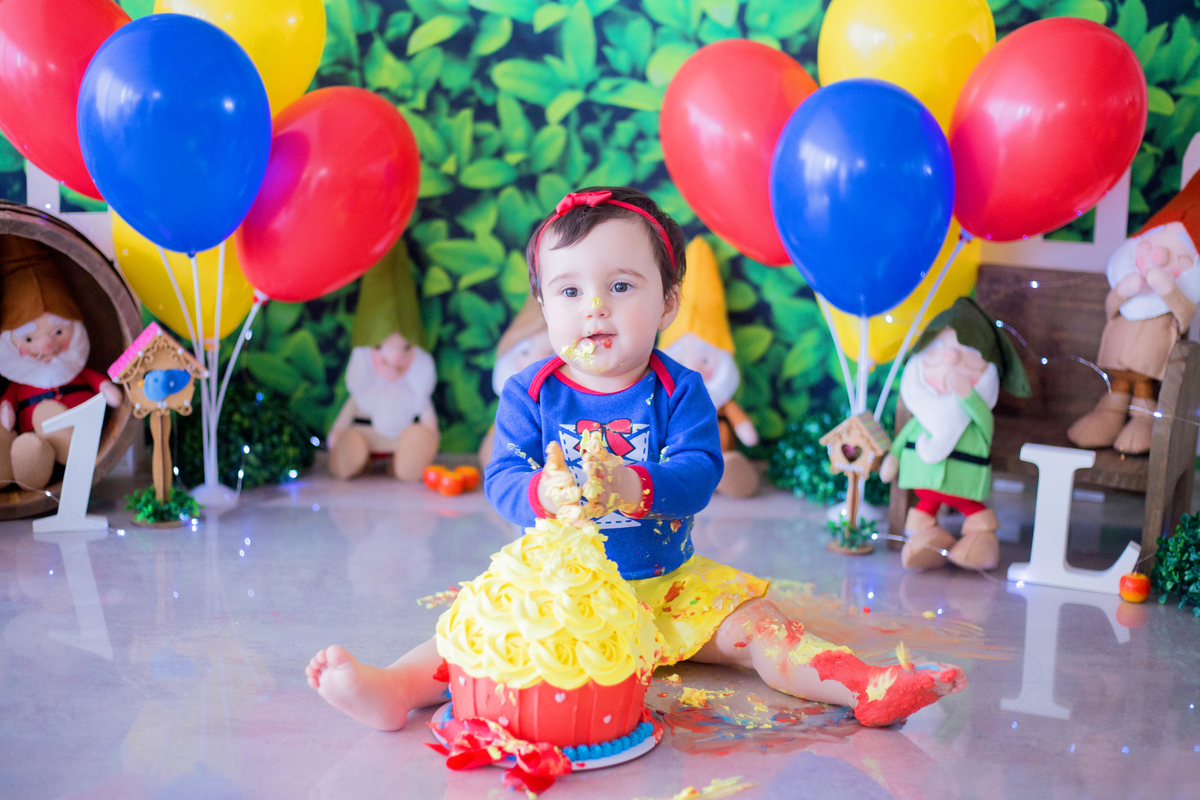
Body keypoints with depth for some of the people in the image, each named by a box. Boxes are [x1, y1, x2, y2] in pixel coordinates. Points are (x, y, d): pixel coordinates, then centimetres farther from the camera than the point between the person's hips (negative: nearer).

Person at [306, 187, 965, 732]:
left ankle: (864, 686, -23)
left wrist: (635, 488, -38)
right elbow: (501, 478, -11)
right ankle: (394, 689, -33)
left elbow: (699, 472, -16)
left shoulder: (679, 391, -4)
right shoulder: (529, 393, -3)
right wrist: (543, 495, -35)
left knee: (752, 625, -15)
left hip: (669, 585, 0)